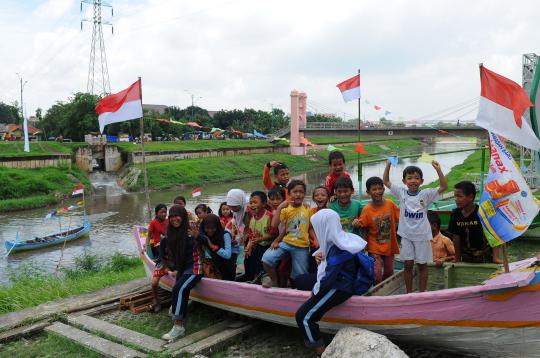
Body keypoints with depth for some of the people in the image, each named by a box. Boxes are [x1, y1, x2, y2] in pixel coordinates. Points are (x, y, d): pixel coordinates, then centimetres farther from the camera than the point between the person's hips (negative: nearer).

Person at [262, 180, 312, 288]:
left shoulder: (308, 210, 2)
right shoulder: (285, 209, -2)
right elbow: (274, 225, -13)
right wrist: (279, 207, -17)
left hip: (302, 247, 1)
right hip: (286, 242, 0)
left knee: (300, 276, 4)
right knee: (266, 258, -19)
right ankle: (274, 280, 7)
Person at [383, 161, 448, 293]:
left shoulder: (426, 194, -6)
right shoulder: (401, 193, -1)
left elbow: (444, 186, -14)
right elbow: (386, 181, 0)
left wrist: (438, 170, -25)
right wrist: (388, 164, -10)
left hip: (422, 235, -1)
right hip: (406, 235, 1)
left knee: (422, 265, 9)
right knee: (408, 264, 7)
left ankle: (422, 293, 22)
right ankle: (409, 293, 19)